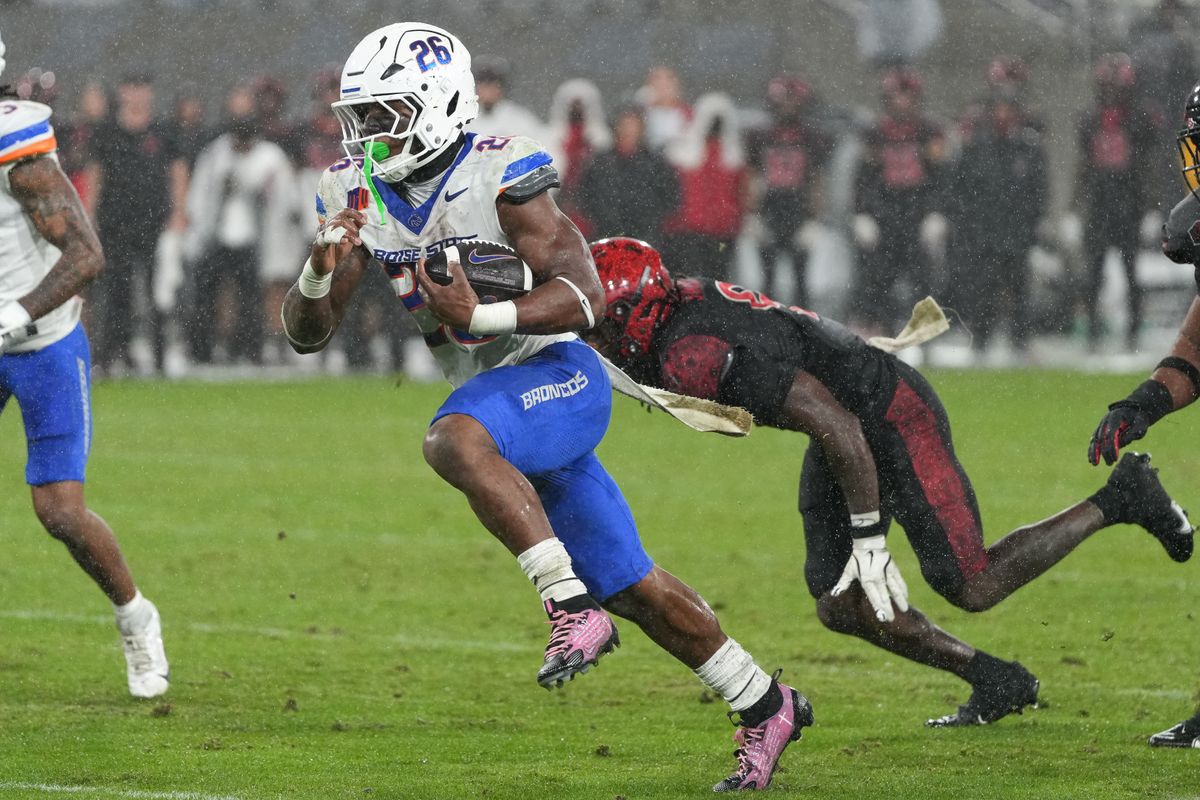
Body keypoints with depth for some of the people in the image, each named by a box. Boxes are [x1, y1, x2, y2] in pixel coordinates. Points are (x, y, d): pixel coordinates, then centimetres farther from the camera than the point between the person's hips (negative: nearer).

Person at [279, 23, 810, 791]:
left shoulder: (500, 175, -18)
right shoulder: (356, 195, 1)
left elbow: (586, 293, -23)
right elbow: (307, 332, -1)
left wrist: (482, 315, -36)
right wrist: (319, 273, -22)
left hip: (558, 377, -7)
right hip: (495, 396, 7)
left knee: (454, 440, -37)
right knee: (630, 587, 11)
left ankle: (574, 609, -33)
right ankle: (766, 707, 24)